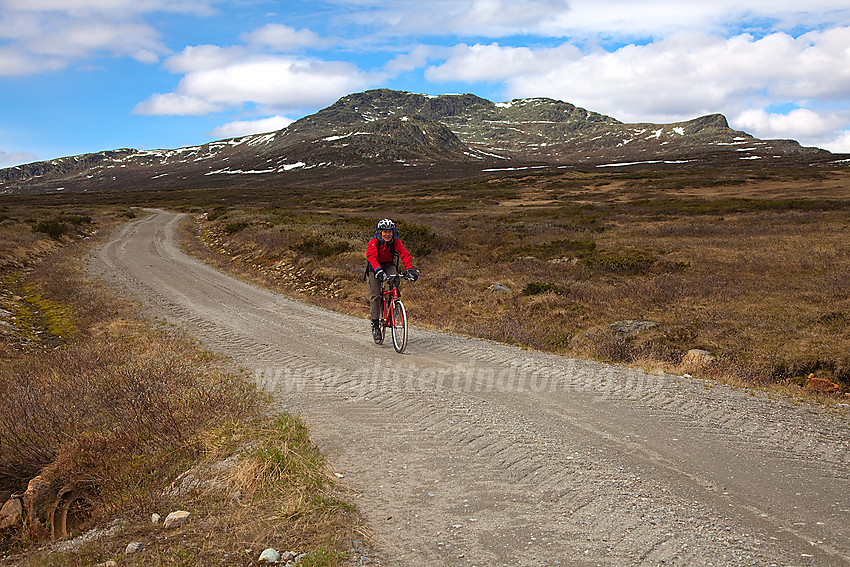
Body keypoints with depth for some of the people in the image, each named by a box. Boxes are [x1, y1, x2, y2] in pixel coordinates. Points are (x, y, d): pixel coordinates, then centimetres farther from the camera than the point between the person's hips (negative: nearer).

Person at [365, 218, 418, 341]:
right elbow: (372, 257, -39)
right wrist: (378, 271, -56)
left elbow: (405, 254, -28)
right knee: (375, 296, -11)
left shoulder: (396, 242, -16)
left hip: (389, 266, 2)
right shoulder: (373, 242, -23)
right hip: (375, 268, -2)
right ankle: (375, 325, -4)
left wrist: (410, 269, -45)